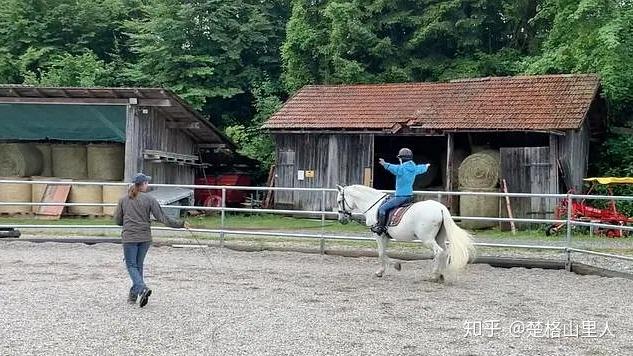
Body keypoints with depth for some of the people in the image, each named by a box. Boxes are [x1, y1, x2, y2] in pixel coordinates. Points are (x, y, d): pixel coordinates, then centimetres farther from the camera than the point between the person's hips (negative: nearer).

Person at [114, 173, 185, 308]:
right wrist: (179, 224, -1)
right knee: (138, 265, 14)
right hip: (145, 237, 1)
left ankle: (142, 289, -20)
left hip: (129, 237, -1)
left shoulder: (123, 200, 2)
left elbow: (117, 220, 7)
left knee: (131, 265, 2)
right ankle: (133, 294, 19)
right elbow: (161, 217, -7)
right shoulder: (149, 199, -3)